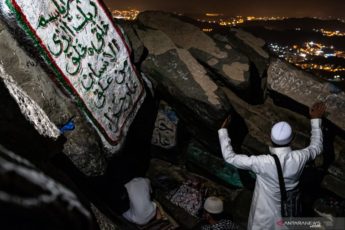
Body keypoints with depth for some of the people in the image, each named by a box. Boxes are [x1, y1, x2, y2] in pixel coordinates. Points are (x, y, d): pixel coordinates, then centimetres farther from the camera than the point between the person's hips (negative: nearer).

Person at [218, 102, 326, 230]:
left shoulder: (263, 163, -36)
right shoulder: (299, 158, -25)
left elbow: (230, 157, -27)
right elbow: (316, 147, -1)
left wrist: (223, 130, -18)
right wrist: (316, 120, 6)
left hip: (266, 215, -3)